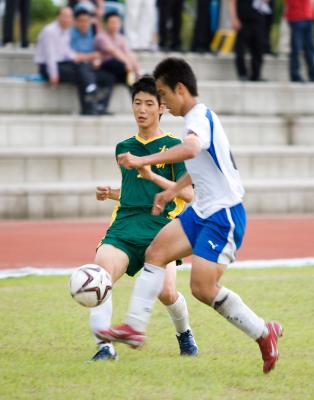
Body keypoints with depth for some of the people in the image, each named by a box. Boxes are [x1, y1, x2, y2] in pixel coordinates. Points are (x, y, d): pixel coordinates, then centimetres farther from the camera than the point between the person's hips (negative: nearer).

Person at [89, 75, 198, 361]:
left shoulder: (174, 147, 3)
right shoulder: (123, 148, 19)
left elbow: (189, 194, -6)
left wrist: (153, 176, -18)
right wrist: (110, 193, 14)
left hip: (161, 228, -3)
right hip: (124, 227, 4)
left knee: (166, 292, -18)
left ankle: (184, 333, 17)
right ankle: (105, 347, -27)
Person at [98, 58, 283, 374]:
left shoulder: (201, 117, -19)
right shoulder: (196, 118, 13)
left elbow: (190, 149, -43)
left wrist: (143, 161, -44)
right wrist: (172, 191, 34)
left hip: (224, 215, -10)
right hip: (202, 211, 10)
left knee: (203, 288, -10)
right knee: (155, 252, 1)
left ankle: (264, 333, 5)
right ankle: (135, 327, 1)